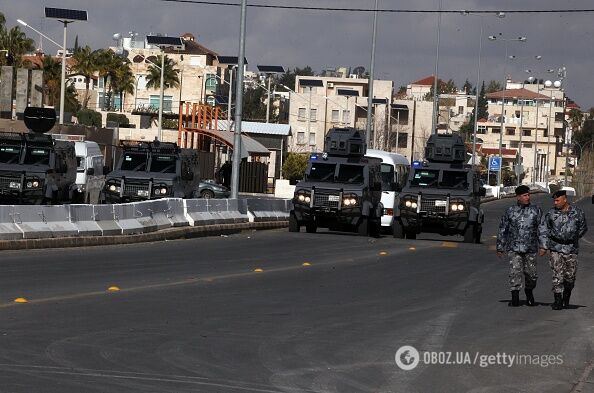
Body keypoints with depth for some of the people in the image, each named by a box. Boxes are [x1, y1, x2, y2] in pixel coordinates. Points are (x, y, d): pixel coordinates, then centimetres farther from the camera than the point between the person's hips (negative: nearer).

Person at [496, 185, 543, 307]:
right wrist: (500, 247, 11)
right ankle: (515, 298, -7)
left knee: (531, 274, 6)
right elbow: (502, 230, 12)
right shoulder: (510, 211, 6)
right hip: (514, 248, -1)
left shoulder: (536, 210, 6)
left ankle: (529, 294, 30)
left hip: (530, 248, 1)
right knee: (515, 272, -10)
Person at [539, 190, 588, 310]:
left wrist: (573, 238, 11)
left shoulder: (577, 212, 0)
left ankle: (566, 297, 27)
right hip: (555, 248, 0)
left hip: (571, 249, 0)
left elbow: (583, 229, 15)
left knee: (570, 276, 5)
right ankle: (558, 300, -5)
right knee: (557, 275, -7)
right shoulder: (551, 213, 1)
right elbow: (543, 229, 8)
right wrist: (544, 245, 2)